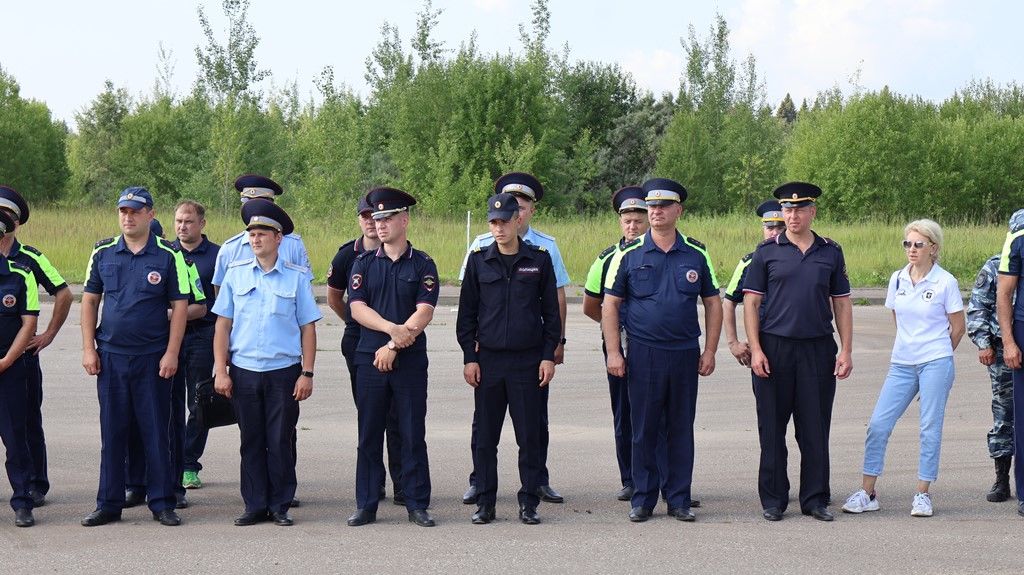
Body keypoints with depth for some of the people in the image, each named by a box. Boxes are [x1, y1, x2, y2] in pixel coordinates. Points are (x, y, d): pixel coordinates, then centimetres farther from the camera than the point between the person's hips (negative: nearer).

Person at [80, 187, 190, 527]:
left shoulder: (168, 256, -2)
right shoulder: (103, 253, 6)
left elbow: (179, 306, -2)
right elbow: (90, 300, 10)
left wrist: (171, 353, -8)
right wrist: (88, 349, 3)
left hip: (153, 358, -2)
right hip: (110, 357, 2)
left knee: (156, 432, 2)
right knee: (112, 433, 7)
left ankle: (162, 503, 10)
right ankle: (109, 505, 13)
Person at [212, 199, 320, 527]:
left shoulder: (296, 277, 2)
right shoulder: (235, 273, 6)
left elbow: (308, 328, 3)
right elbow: (222, 325, 7)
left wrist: (307, 374, -3)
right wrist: (220, 371, 1)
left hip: (283, 372, -1)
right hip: (243, 371, 2)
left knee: (280, 442, 2)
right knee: (251, 441, 6)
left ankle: (281, 506, 11)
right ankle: (255, 506, 14)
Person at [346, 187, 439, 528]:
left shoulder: (423, 265, 3)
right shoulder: (363, 264, 9)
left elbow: (424, 313, -7)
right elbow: (357, 308, -2)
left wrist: (393, 346, -14)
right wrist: (393, 328, -17)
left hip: (410, 361, -2)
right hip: (369, 359, 2)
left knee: (413, 435, 1)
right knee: (369, 436, 4)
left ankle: (417, 505, 8)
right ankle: (366, 506, 11)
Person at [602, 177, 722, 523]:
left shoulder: (697, 255, 6)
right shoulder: (629, 255, 1)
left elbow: (713, 303, 11)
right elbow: (610, 304, 2)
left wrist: (709, 351, 4)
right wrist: (613, 352, -5)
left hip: (685, 353, 1)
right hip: (643, 353, -1)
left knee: (681, 429, 6)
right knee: (643, 430, 3)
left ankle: (679, 499, 14)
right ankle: (642, 499, 12)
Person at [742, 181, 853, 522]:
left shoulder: (830, 252, 9)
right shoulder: (767, 251, 3)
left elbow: (842, 303, 11)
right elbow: (751, 302, 1)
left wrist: (846, 350, 4)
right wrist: (755, 349, -8)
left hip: (818, 350, 1)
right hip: (774, 348, -1)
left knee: (815, 429, 4)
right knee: (772, 428, 3)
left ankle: (815, 500, 12)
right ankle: (773, 500, 12)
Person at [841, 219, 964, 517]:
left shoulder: (945, 281, -5)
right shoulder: (897, 279, 8)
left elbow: (958, 328, 3)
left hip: (935, 364, -4)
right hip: (902, 364, 4)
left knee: (930, 429, -2)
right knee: (878, 424, -3)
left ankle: (923, 494, 8)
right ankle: (867, 493, 4)